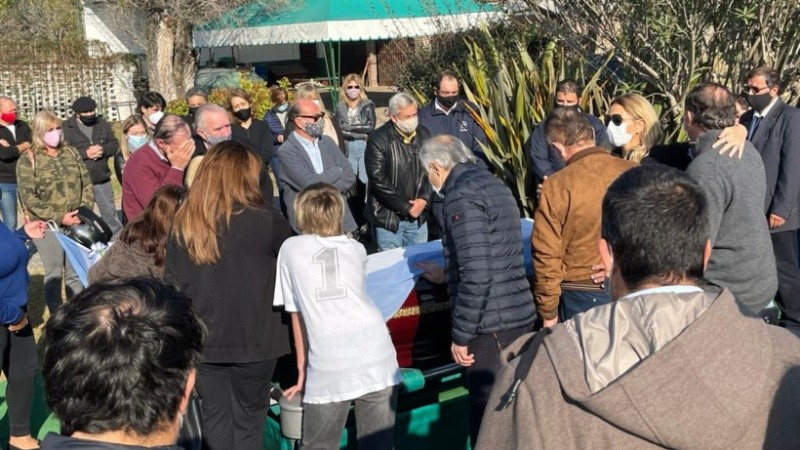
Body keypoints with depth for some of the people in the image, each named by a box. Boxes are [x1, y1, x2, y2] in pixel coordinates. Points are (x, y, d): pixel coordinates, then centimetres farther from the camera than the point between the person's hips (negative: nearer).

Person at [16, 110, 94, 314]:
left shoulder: (71, 152, 8)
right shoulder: (28, 159, -5)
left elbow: (87, 183, 8)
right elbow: (28, 198, -11)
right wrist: (59, 217, -16)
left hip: (76, 223, 4)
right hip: (47, 225, -3)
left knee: (76, 272, 10)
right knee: (54, 274, 4)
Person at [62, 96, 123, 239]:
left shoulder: (102, 124, 7)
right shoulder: (67, 128, -7)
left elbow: (115, 144, 6)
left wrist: (103, 150, -15)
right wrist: (85, 153, -22)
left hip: (102, 180, 3)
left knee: (110, 212, 13)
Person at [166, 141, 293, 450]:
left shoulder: (182, 223, 0)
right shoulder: (263, 219, -12)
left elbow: (173, 282, 6)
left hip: (202, 338, 3)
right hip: (252, 337, -3)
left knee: (214, 415, 15)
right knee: (249, 418, 11)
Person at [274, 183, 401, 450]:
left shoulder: (291, 249, 14)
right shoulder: (356, 249, 19)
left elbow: (296, 315, 17)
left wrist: (302, 370, 23)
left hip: (329, 365, -2)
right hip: (376, 355, 2)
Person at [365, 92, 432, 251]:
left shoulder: (423, 134, 4)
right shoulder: (378, 140, -14)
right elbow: (379, 180, -18)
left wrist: (424, 199, -7)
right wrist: (406, 207, -14)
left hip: (418, 215, 5)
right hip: (389, 217, -5)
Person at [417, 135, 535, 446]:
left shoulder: (462, 196, -13)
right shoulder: (492, 184, 16)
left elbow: (477, 275, -20)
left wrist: (460, 336, -14)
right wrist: (447, 276, 37)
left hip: (492, 326, -10)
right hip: (520, 315, 10)